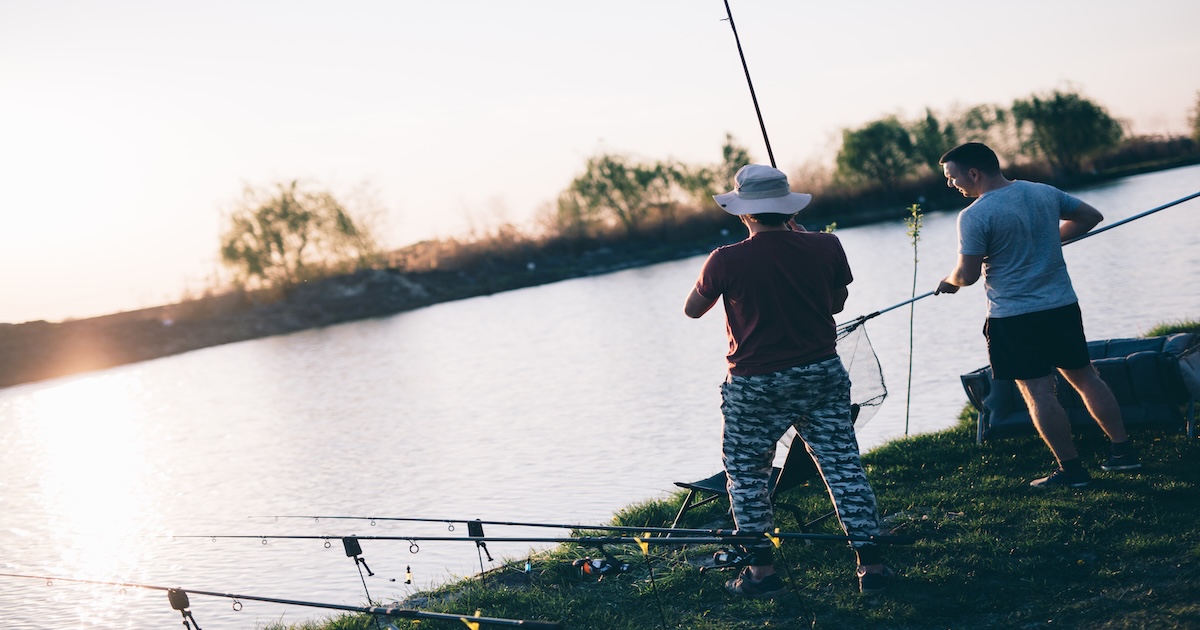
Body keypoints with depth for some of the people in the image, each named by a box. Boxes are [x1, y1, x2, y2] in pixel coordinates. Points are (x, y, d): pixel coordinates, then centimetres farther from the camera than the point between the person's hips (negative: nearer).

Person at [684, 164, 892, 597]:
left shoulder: (727, 261, -14)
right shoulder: (826, 248, -7)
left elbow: (693, 310, 2)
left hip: (754, 386, -2)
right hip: (822, 375, 3)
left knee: (746, 475, 14)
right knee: (843, 467, 10)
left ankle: (762, 570, 15)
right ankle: (871, 565, 11)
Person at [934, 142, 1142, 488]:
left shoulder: (974, 216, -16)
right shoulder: (1045, 193, 5)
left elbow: (967, 275, -16)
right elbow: (1091, 216, 17)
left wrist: (949, 281, 6)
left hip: (1014, 317, -6)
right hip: (1063, 305, 7)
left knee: (1038, 392, 0)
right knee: (1085, 377, 16)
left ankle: (1071, 468, 3)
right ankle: (1123, 450, 20)